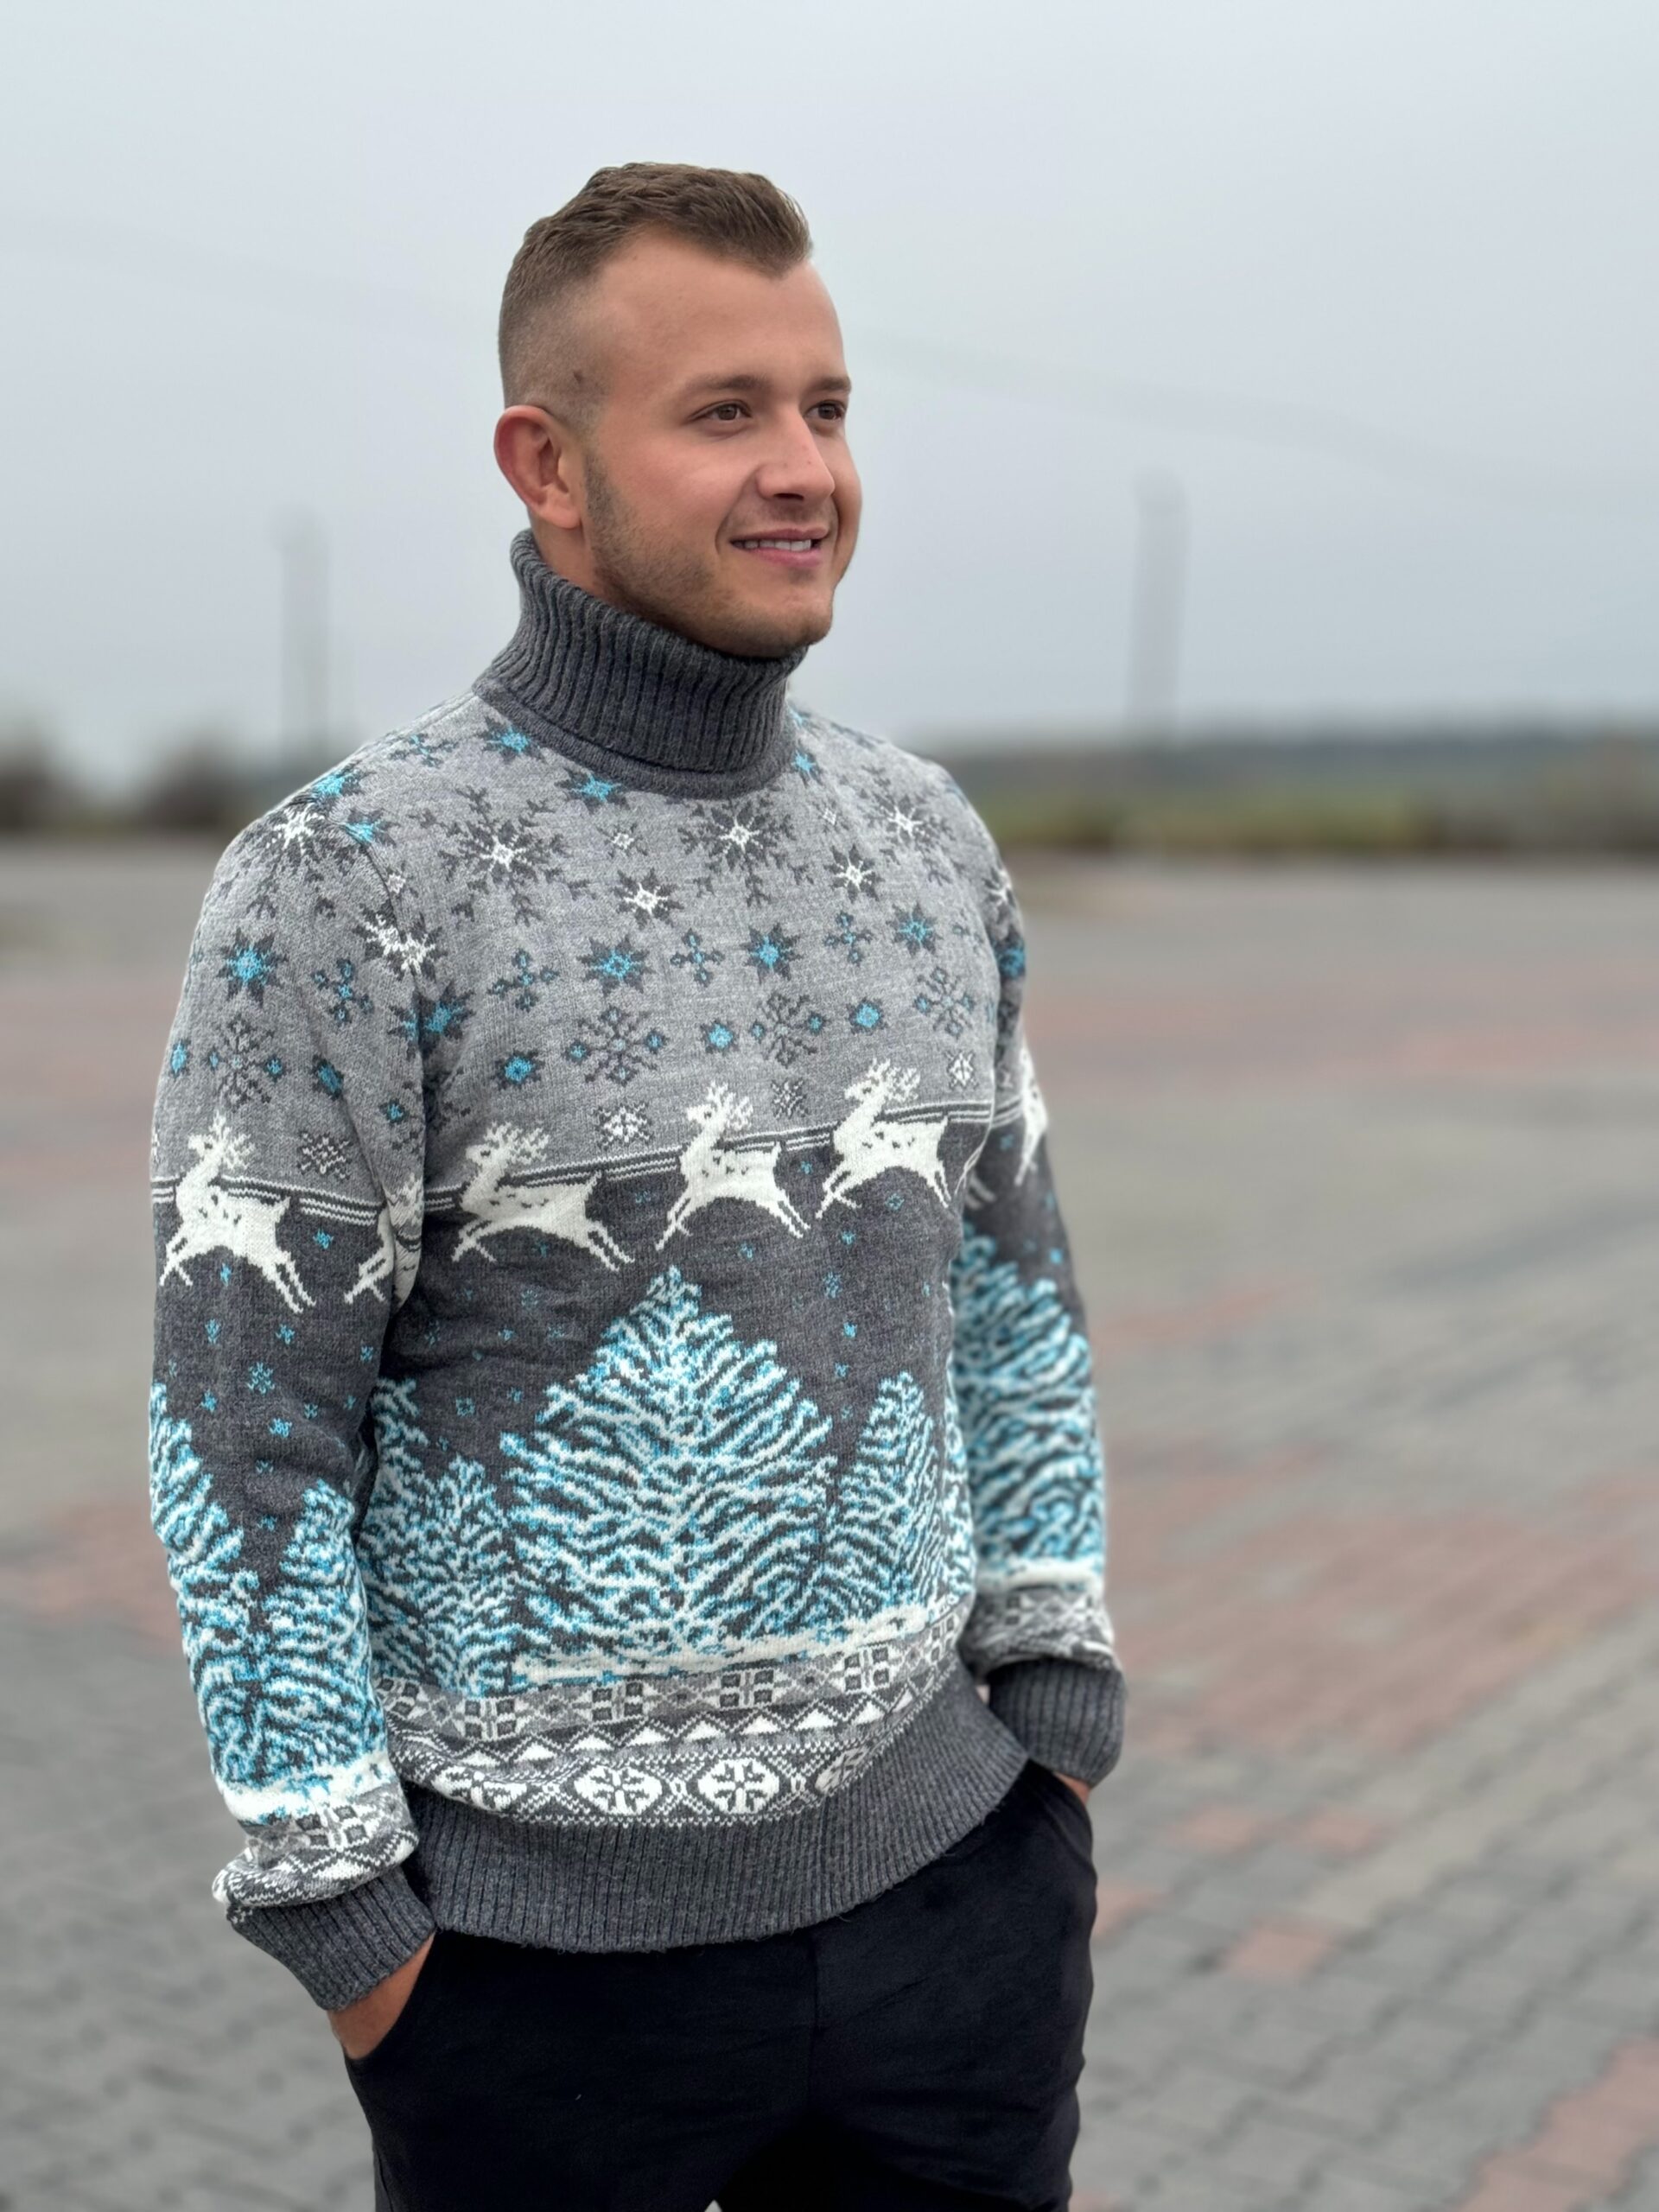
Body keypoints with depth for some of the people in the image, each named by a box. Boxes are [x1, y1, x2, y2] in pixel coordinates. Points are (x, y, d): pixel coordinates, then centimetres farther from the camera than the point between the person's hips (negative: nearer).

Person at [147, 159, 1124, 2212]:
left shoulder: (926, 835, 3)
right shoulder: (342, 885, -14)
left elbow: (1010, 1291, 10)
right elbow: (246, 1429, -12)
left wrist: (1059, 1714, 6)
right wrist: (338, 1904, -9)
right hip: (551, 1941, -4)